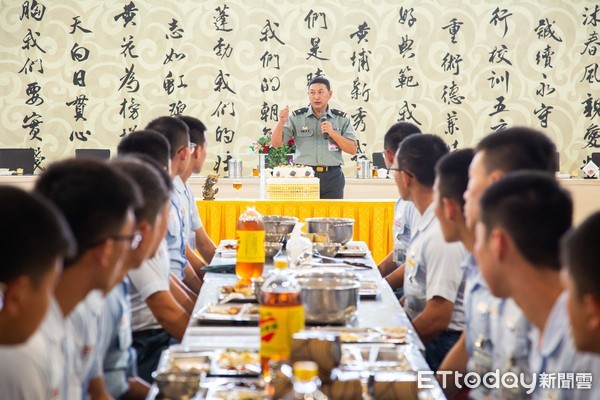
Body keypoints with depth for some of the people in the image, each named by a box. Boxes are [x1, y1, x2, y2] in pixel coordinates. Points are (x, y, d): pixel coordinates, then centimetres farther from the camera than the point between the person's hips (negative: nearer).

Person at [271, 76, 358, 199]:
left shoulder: (341, 118, 9)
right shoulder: (297, 117, 6)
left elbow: (353, 150, 4)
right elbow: (276, 143, 5)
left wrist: (332, 133, -8)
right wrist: (281, 122, -12)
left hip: (332, 176, 1)